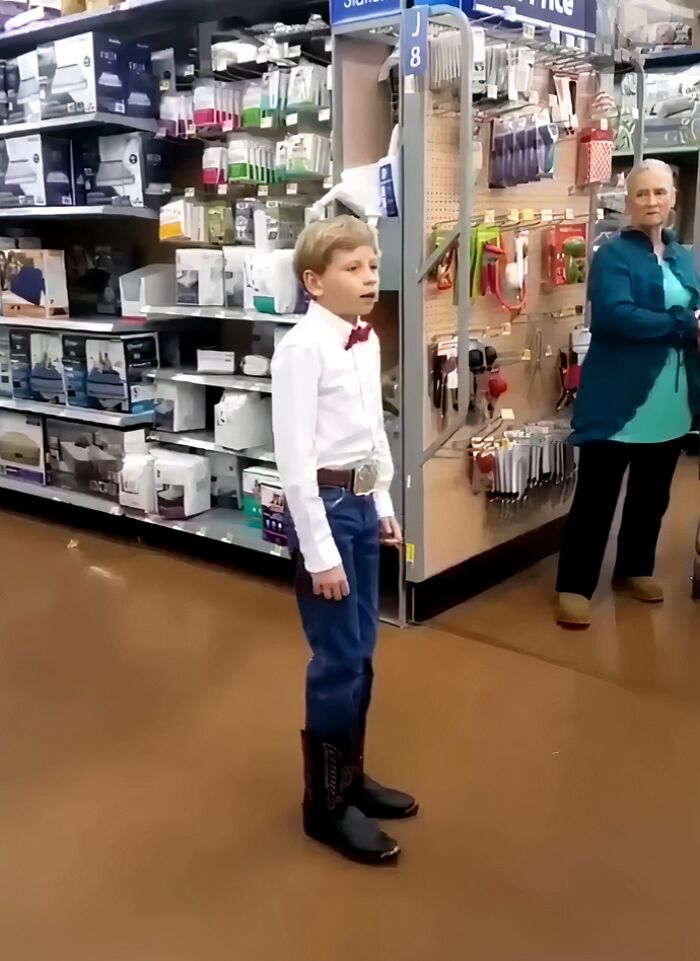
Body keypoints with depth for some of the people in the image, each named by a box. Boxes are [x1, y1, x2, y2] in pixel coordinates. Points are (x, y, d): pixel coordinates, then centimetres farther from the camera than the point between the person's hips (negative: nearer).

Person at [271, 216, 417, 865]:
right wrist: (319, 552, -18)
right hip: (324, 505, -8)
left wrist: (383, 507, 17)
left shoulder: (368, 341, 8)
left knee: (360, 651, 17)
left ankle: (349, 776, 35)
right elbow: (295, 459, -19)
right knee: (338, 659, 0)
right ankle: (325, 803, 19)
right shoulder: (303, 349, -17)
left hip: (362, 502, 8)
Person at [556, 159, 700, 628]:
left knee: (653, 493, 17)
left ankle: (636, 569, 35)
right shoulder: (614, 254, -7)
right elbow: (615, 315, -23)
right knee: (596, 495, -1)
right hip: (620, 397, -6)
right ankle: (575, 586, 8)